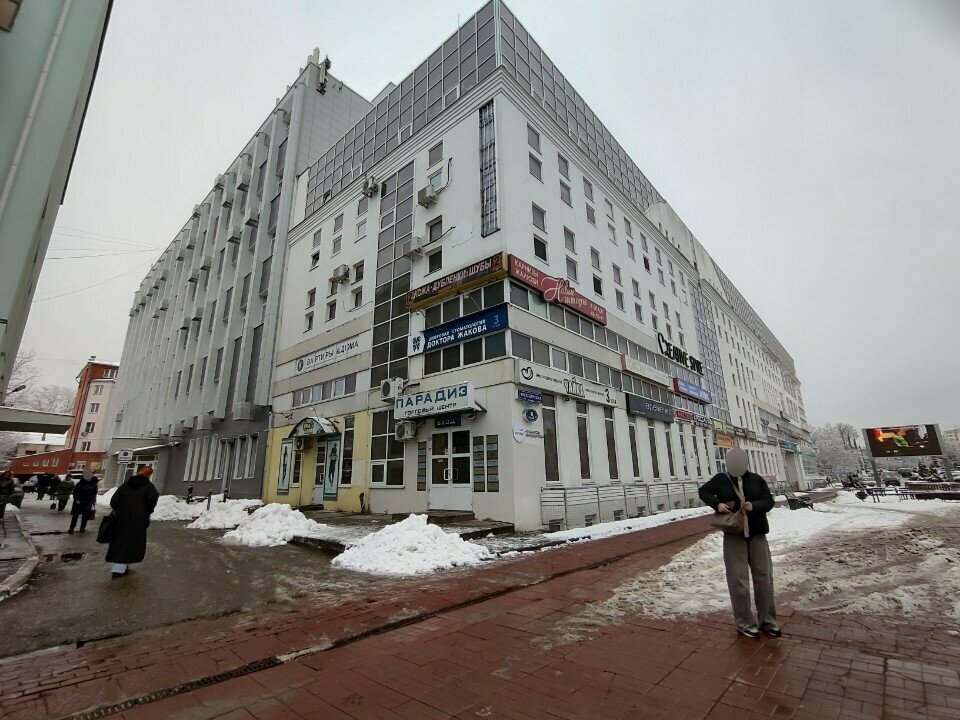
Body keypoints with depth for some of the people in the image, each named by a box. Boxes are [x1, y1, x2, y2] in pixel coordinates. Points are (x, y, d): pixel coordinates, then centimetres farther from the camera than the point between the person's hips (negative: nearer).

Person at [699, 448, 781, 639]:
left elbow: (770, 501, 2)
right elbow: (703, 491, 7)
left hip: (757, 533, 2)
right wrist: (717, 503, -10)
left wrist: (755, 506, -17)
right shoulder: (721, 479, -2)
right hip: (733, 535, -2)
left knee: (764, 576, 9)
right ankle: (745, 623, 13)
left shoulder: (756, 479, 0)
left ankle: (767, 620, 25)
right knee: (738, 579, 0)